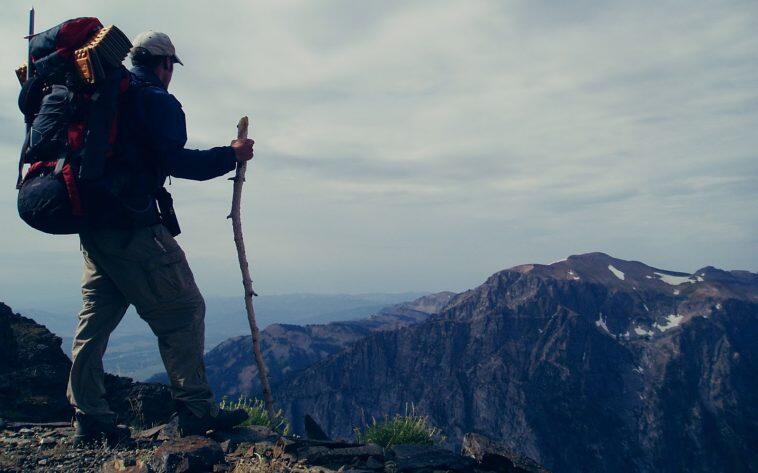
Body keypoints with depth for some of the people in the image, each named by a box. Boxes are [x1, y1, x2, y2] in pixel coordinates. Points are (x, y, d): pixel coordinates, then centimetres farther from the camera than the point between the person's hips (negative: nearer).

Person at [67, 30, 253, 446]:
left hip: (92, 222, 9)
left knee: (96, 316, 10)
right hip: (133, 226, -9)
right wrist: (231, 155, -9)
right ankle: (196, 409, 1)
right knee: (182, 311, -2)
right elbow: (173, 159, -17)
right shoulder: (156, 100, -6)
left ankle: (90, 418, 15)